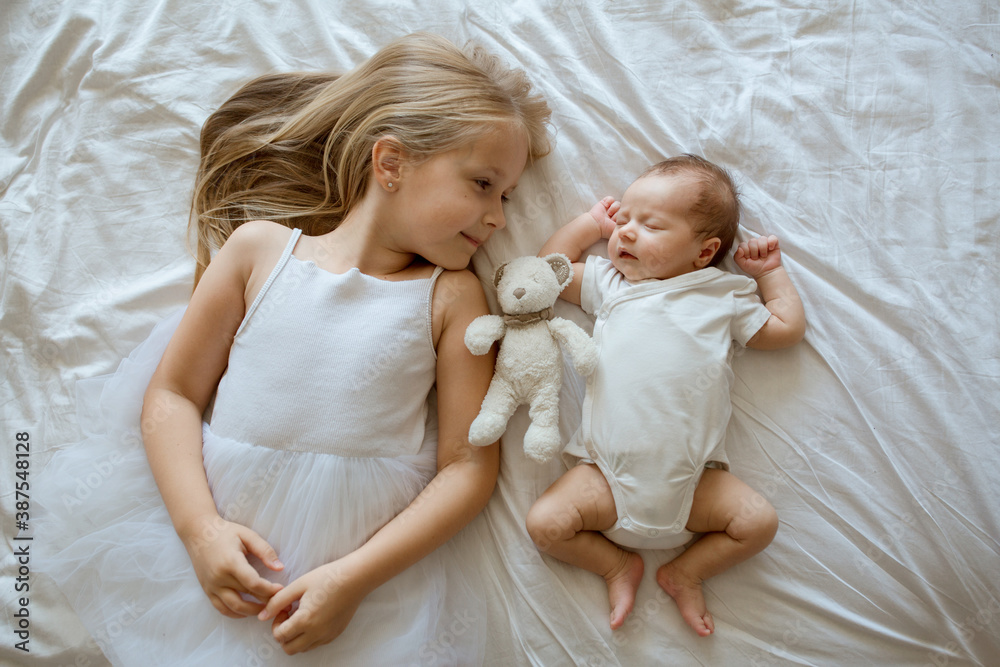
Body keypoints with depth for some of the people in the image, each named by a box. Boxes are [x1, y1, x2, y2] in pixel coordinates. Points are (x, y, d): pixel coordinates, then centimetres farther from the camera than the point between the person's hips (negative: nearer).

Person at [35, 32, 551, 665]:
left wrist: (355, 577, -16)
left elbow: (469, 465, -7)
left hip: (366, 560, 0)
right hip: (218, 538, 1)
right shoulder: (261, 247, -1)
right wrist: (200, 527, -11)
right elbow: (172, 392, 2)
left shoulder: (451, 295, -4)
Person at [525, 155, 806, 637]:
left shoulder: (724, 294, 10)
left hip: (692, 477, 1)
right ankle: (616, 564, 12)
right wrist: (592, 222, 18)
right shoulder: (609, 282, 11)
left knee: (758, 522, -13)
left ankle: (686, 573, 12)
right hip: (608, 471, 0)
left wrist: (771, 272, 17)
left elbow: (787, 329, 18)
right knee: (545, 523, -15)